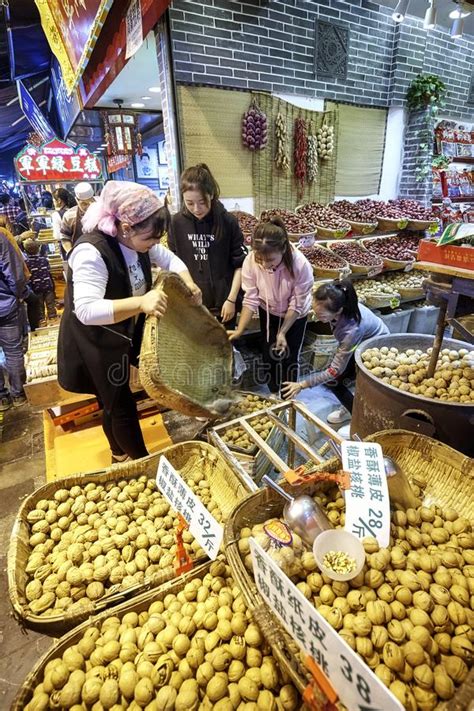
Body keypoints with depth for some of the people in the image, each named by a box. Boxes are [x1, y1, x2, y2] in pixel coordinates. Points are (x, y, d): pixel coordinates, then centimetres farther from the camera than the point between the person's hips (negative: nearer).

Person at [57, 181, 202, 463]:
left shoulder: (136, 239, -7)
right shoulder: (91, 252, -32)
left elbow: (170, 259, 8)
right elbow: (86, 310, -41)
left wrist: (189, 284, -11)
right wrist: (141, 302, -52)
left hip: (120, 337, 8)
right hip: (94, 345, -8)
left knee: (113, 402, 24)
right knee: (122, 406, 3)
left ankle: (120, 455, 45)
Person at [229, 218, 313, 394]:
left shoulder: (300, 265, -36)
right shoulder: (251, 261, -30)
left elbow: (296, 305, -23)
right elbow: (251, 299, -20)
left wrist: (282, 332, -24)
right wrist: (239, 330, -28)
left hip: (295, 315, -2)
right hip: (268, 312, 2)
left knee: (288, 358, 6)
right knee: (269, 356, 12)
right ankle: (274, 395, 39)